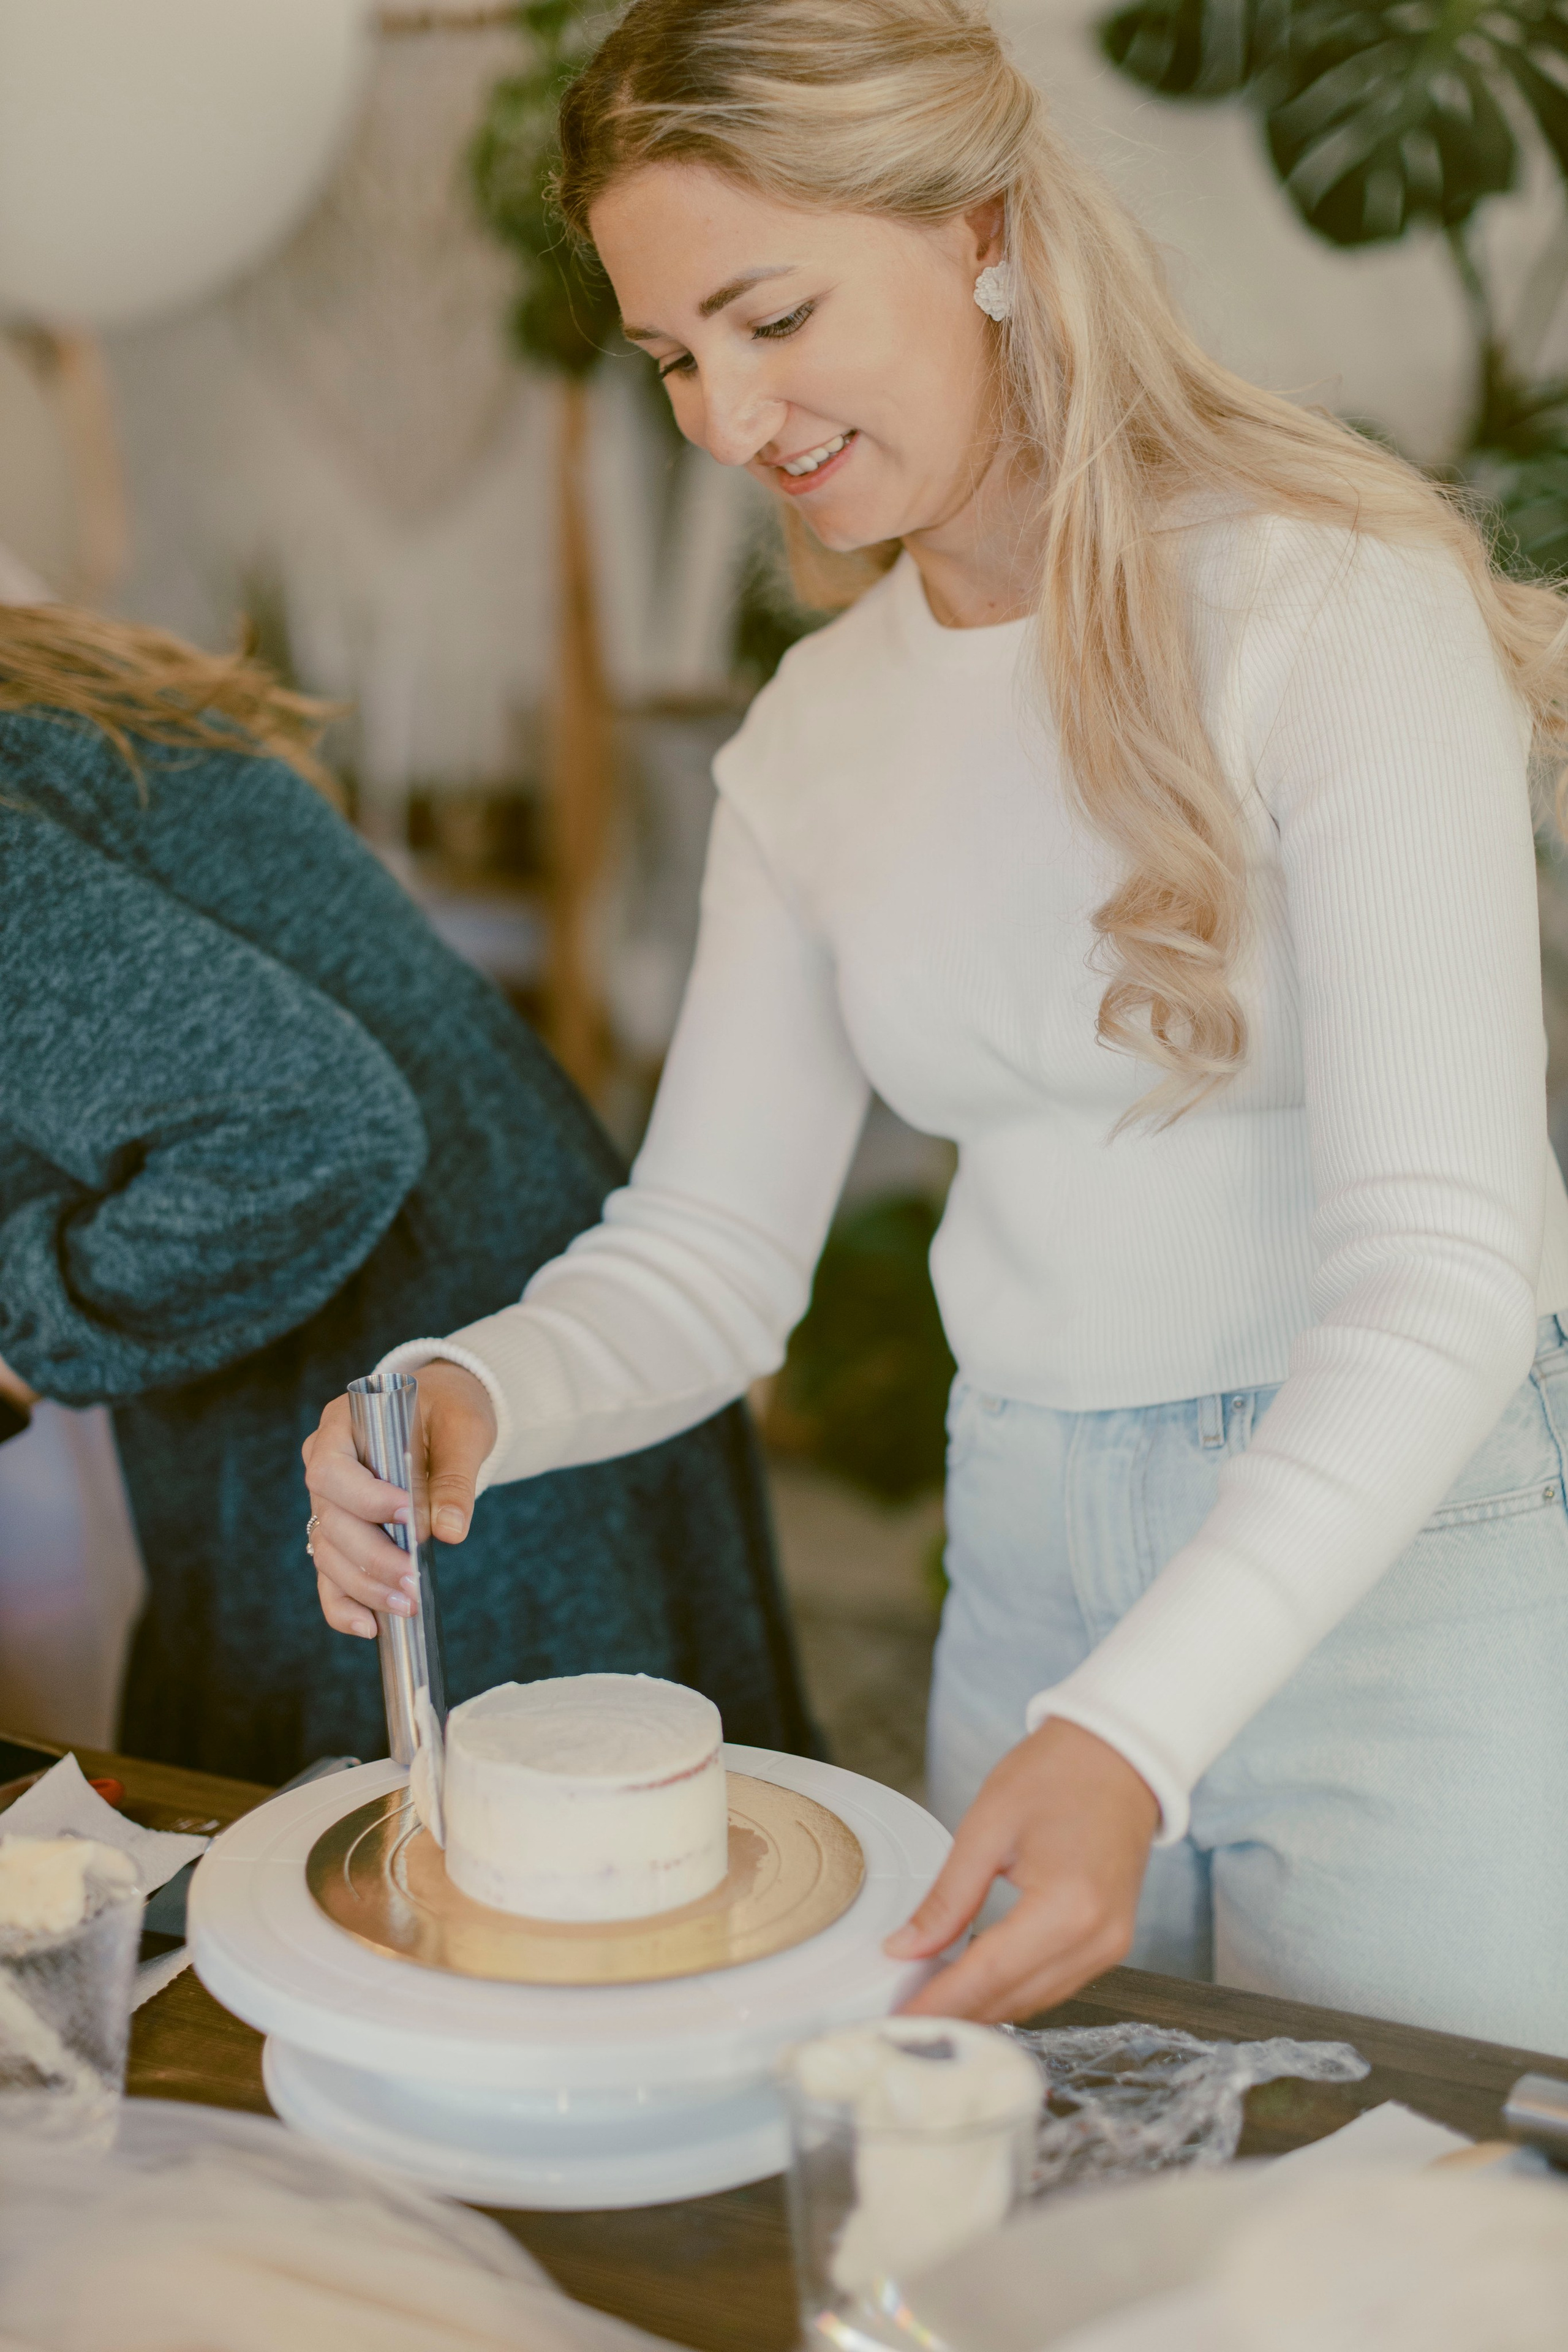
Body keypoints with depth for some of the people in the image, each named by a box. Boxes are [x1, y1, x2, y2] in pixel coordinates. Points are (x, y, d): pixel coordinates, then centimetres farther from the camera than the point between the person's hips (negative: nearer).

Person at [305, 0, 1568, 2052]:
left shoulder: (1338, 607, -16)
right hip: (1032, 1571, 5)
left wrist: (1130, 1734, -33)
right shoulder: (817, 733, 4)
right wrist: (470, 1398, -17)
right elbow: (705, 1251, 4)